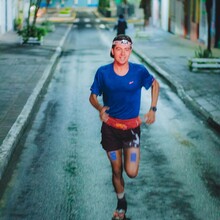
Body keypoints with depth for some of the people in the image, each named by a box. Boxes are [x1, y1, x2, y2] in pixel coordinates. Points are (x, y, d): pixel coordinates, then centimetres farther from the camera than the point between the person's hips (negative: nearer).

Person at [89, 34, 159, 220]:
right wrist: (100, 108, -22)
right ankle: (121, 203, 36)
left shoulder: (139, 71, -11)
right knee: (117, 171, 9)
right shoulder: (103, 72, -10)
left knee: (132, 173, -9)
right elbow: (93, 96, 0)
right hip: (110, 126, 1)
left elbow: (155, 84, 8)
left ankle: (130, 155, 27)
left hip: (132, 126, -1)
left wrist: (153, 109, 0)